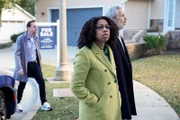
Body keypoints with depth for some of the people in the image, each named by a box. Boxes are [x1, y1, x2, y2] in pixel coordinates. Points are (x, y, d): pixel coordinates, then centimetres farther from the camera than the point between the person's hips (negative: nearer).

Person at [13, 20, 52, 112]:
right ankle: (18, 103, 28)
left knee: (41, 82, -4)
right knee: (22, 85, 8)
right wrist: (19, 68, -20)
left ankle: (44, 103, 5)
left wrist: (39, 64, 12)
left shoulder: (36, 39, 7)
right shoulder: (21, 39, -12)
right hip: (25, 65, -5)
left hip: (35, 64, 5)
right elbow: (17, 54, -15)